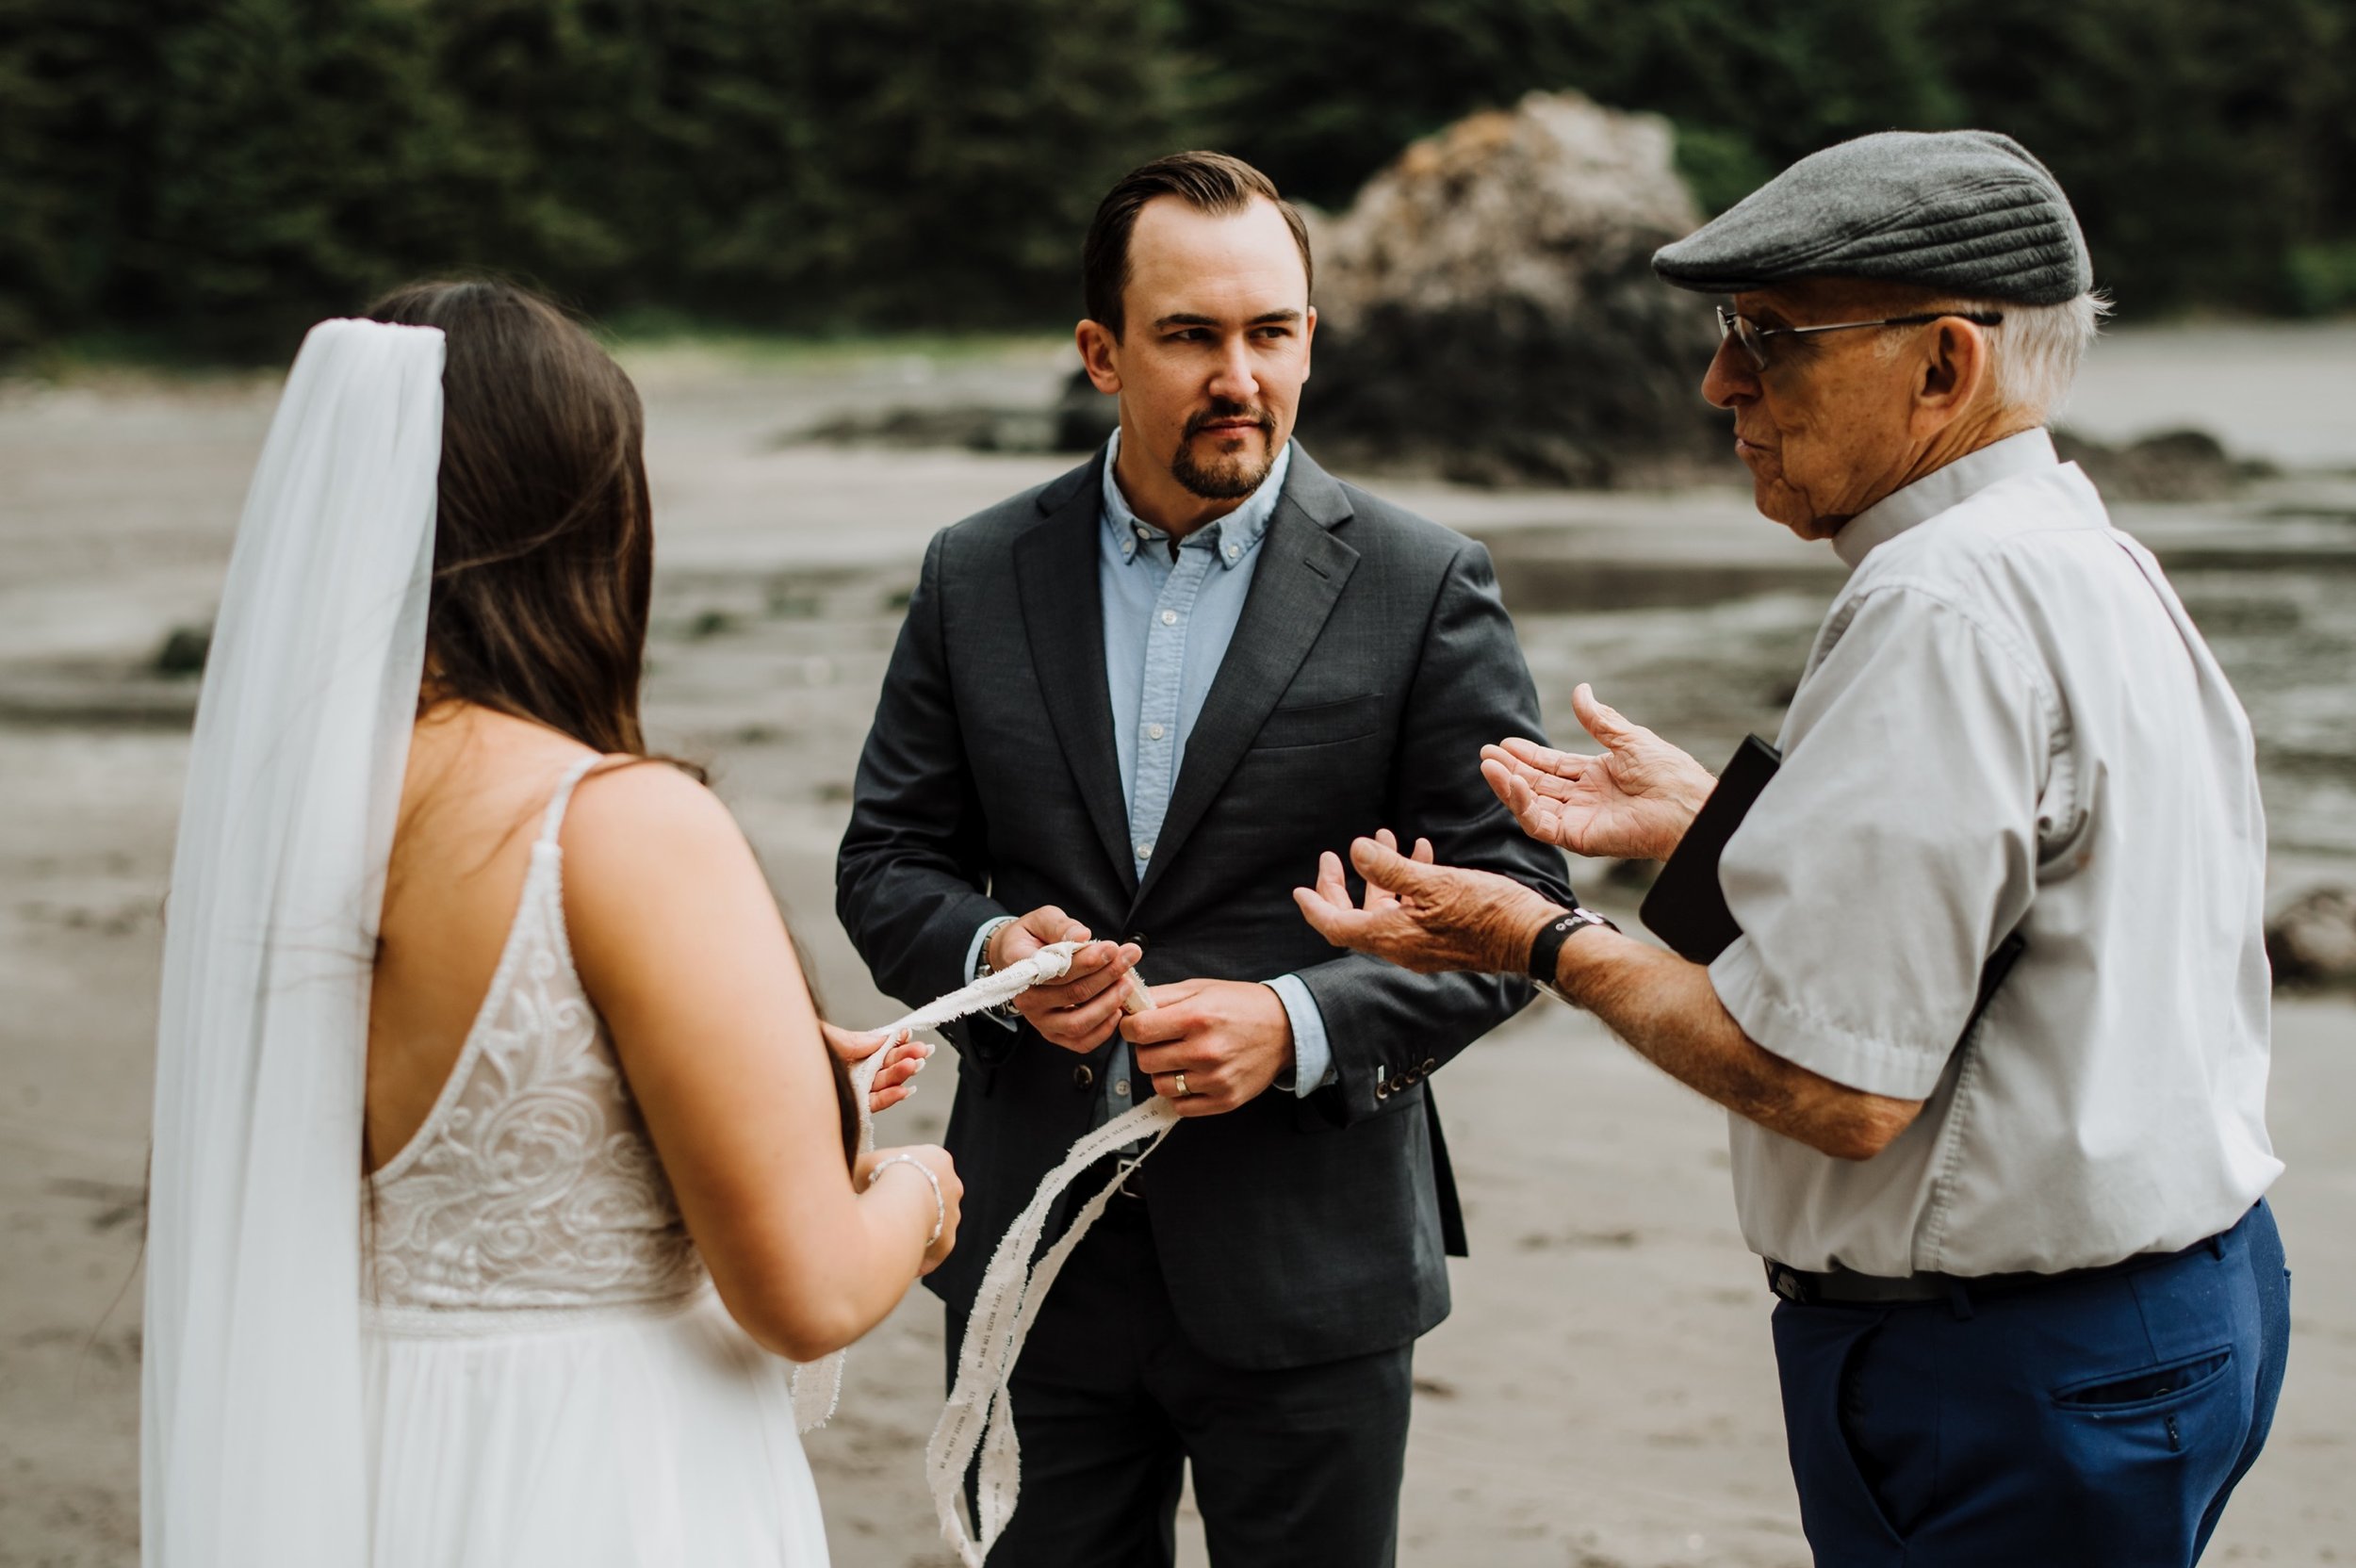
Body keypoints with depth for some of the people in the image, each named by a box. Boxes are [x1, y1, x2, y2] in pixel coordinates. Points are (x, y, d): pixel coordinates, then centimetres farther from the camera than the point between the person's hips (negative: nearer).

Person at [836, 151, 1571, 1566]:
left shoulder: (1423, 587, -4)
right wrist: (991, 953, -14)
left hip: (1305, 1274, -2)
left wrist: (1300, 1024, -20)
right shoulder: (979, 577, 5)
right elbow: (888, 860, 9)